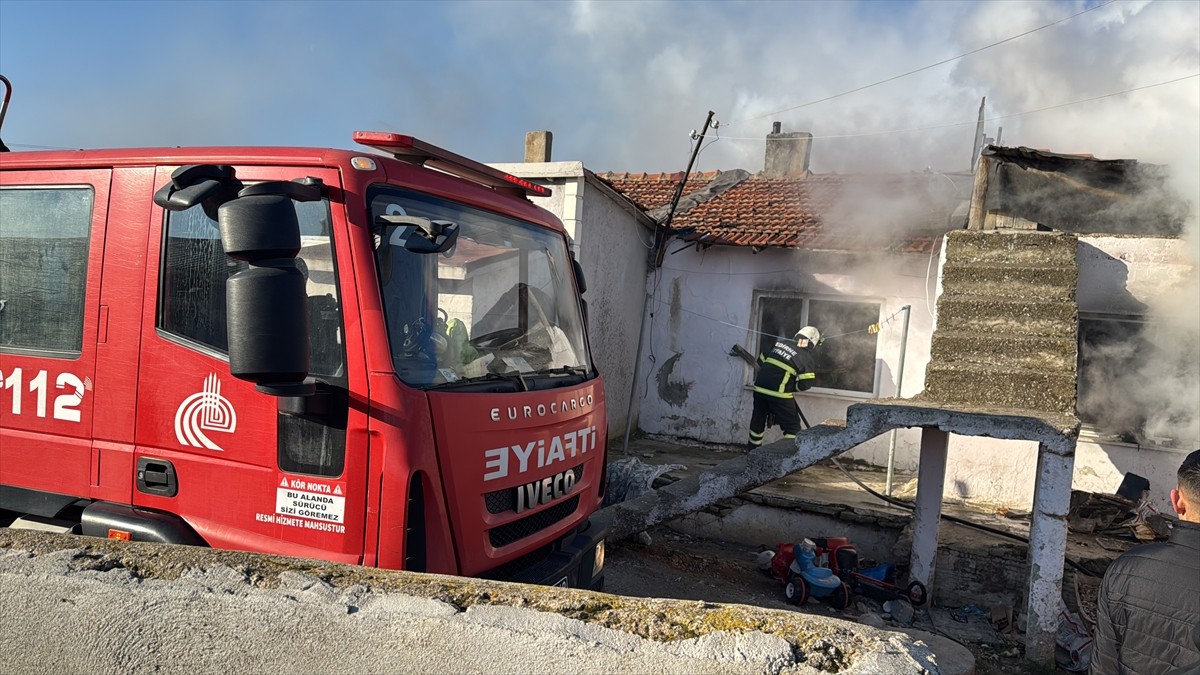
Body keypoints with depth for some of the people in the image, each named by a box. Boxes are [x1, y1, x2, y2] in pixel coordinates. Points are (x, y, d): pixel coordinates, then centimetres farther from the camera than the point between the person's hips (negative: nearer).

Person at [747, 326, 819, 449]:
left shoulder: (780, 342, 13)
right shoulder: (806, 356, -2)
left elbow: (761, 361, 20)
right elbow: (806, 383, -7)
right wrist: (792, 388, 11)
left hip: (759, 388, 6)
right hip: (779, 394, -6)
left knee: (758, 421, 22)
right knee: (792, 426, 8)